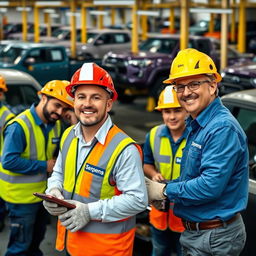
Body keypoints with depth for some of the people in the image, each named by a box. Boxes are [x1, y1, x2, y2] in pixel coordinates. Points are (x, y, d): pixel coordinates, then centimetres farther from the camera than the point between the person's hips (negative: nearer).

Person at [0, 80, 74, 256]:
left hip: (43, 193, 8)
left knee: (37, 238, 27)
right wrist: (44, 166, -23)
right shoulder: (19, 126, -24)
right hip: (22, 197, -8)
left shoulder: (55, 124, 1)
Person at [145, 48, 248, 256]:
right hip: (195, 231, 9)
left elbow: (210, 185, -29)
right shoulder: (196, 126, 9)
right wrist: (157, 186, 1)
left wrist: (164, 191, -16)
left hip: (214, 239, -9)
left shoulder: (223, 128, -22)